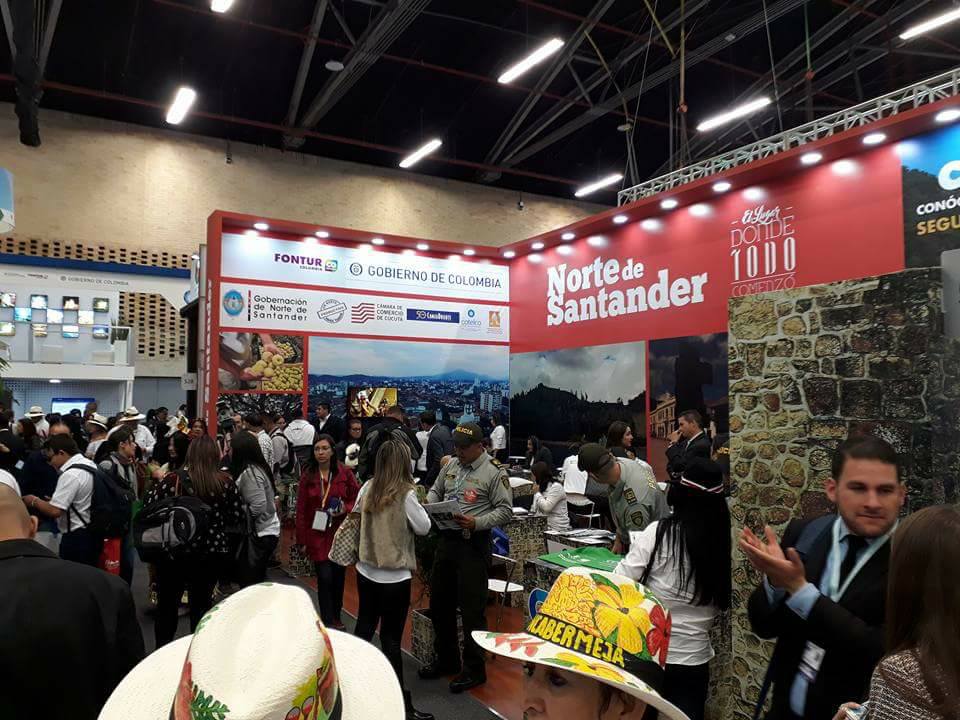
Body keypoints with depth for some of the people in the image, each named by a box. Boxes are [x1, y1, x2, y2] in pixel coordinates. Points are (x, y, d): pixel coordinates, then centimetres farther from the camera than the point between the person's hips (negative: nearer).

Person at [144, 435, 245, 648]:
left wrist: (158, 482, 8)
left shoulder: (175, 478, -13)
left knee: (167, 603, 16)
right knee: (202, 602, 17)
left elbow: (148, 504, -9)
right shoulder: (226, 481, -8)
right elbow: (238, 516, -2)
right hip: (214, 551, 2)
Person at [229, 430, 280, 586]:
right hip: (263, 532, 10)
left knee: (250, 582, -4)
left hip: (259, 534, -10)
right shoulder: (254, 468, 9)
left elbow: (258, 507, -25)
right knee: (257, 580, 18)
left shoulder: (249, 473, -19)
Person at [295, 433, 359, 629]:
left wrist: (345, 509, -17)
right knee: (325, 577, -6)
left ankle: (336, 618, 30)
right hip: (317, 534, -1)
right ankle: (328, 623, 9)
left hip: (340, 534, 1)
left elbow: (357, 500, 4)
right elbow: (301, 509, 1)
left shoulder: (345, 473, -4)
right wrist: (302, 540, -1)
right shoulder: (308, 475, -2)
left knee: (338, 576, 11)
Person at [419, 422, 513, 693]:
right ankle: (446, 660, 35)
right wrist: (428, 505, -1)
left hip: (473, 544, -7)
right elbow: (435, 490, 21)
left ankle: (474, 670, 17)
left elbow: (505, 510, -12)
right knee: (440, 603, 17)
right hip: (446, 539, 7)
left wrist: (477, 523, -24)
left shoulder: (494, 472, -11)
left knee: (471, 609, 0)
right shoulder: (451, 465, 9)